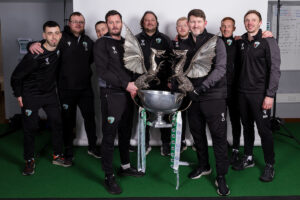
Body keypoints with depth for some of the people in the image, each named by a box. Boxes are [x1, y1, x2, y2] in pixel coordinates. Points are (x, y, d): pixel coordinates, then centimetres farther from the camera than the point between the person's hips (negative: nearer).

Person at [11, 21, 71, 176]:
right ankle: (29, 161, 18)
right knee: (30, 128, 2)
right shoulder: (34, 56, -26)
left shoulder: (59, 48, -9)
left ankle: (57, 156, 21)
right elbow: (16, 76, -15)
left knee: (57, 124, 6)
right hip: (31, 96, -5)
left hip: (50, 93, 6)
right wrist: (19, 95, -8)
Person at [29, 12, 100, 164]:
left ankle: (92, 147, 31)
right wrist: (33, 45, -30)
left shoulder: (88, 41, 8)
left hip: (85, 88, 4)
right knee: (68, 121, 8)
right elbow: (44, 45, -10)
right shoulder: (62, 38, -7)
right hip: (66, 89, -4)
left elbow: (91, 59, 21)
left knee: (90, 117, 13)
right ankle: (68, 151, 25)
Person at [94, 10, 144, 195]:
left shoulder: (126, 43, 16)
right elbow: (102, 71, -13)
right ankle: (109, 177, 7)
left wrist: (133, 86, 2)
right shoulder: (102, 43, -3)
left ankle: (125, 166, 31)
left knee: (126, 132, 15)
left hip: (128, 94, 6)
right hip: (111, 94, -6)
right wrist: (125, 84, -17)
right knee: (110, 136, -2)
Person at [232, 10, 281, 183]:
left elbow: (275, 69, -11)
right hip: (243, 92, 6)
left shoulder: (268, 41, -6)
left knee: (264, 129, -1)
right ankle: (248, 158, 29)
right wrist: (239, 87, 6)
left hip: (260, 94, -5)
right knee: (247, 126, 15)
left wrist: (270, 95, -16)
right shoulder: (242, 42, 11)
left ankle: (270, 165, 13)